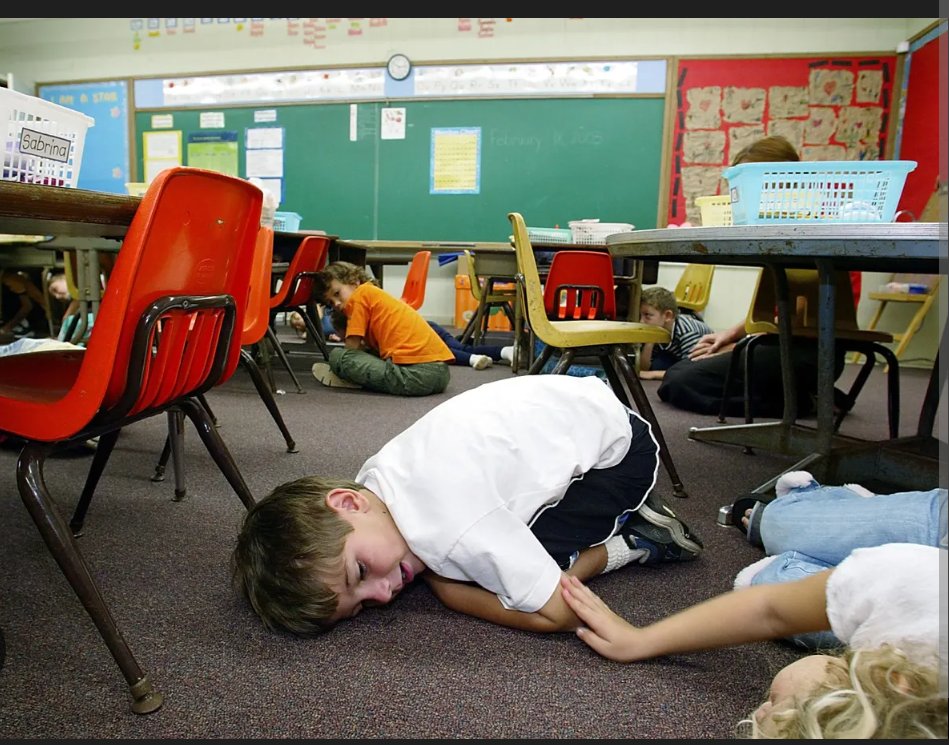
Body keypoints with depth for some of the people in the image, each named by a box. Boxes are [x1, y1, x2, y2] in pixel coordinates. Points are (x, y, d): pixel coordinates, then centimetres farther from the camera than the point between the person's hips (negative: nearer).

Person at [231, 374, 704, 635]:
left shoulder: (450, 527, -37)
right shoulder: (374, 477, -12)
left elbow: (558, 614, -28)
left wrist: (442, 585, -20)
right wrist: (432, 565, -8)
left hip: (618, 444, -7)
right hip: (562, 409, 8)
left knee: (509, 567, -17)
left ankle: (635, 539, 3)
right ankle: (616, 509, 20)